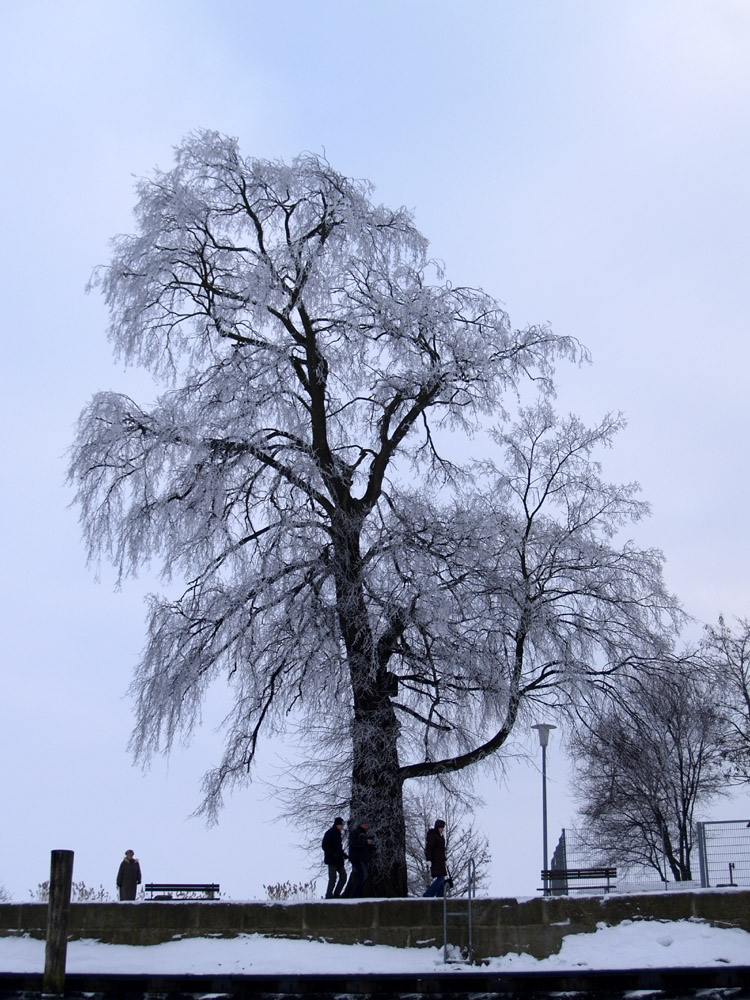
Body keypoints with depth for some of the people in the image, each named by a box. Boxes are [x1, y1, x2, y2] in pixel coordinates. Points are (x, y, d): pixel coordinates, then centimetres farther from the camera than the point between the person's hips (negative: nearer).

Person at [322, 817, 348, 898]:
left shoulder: (337, 833, 16)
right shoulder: (329, 833, -11)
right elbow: (325, 846, -17)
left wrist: (343, 854, 16)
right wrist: (333, 854, -25)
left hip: (338, 860, 9)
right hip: (332, 860, -9)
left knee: (343, 876, 4)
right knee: (333, 878, -8)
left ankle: (336, 894, 11)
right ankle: (329, 896, -1)